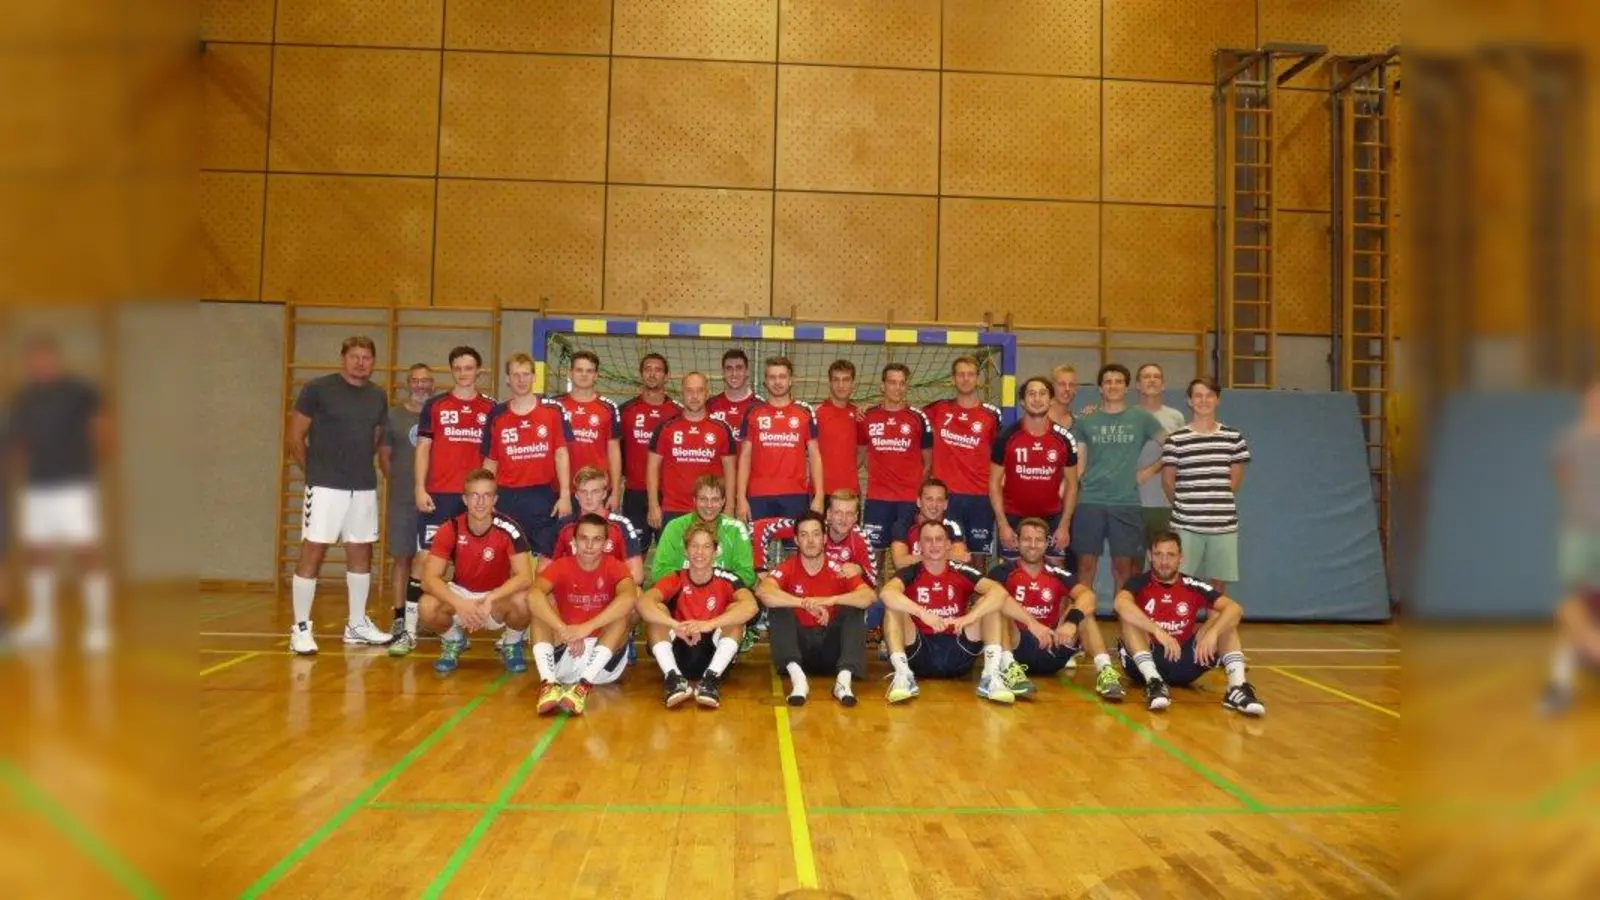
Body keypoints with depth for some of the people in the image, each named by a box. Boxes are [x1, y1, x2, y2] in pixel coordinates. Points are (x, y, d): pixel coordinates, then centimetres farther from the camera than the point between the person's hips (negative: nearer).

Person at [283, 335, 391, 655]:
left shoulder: (378, 396, 8)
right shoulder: (317, 389, -6)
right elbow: (295, 436, -2)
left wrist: (361, 467, 12)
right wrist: (312, 470, 1)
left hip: (365, 487, 6)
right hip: (325, 485, -5)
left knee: (361, 553, 11)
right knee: (312, 552, -5)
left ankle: (357, 624, 23)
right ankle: (300, 628, 3)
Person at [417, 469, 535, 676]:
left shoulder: (508, 530, -21)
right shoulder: (450, 529, -17)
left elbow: (525, 577, -29)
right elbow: (429, 578, -22)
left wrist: (490, 599, -43)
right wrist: (459, 603, -39)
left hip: (498, 596, -1)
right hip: (460, 594, 1)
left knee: (522, 602, -34)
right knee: (427, 607, -29)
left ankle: (512, 644, 2)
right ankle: (452, 642, 6)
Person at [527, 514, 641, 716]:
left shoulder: (615, 567, -6)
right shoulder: (561, 566, -3)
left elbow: (629, 597, -30)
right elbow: (533, 595, -25)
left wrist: (587, 627, -41)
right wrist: (565, 631, -39)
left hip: (603, 661, -1)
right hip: (562, 656, 1)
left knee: (624, 610, -24)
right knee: (542, 603, -17)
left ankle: (584, 685, -37)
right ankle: (549, 683, -35)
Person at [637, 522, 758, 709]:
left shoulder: (726, 580, -10)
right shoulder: (676, 579, -6)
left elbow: (750, 606, -30)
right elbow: (643, 602, -25)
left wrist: (709, 624, -43)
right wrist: (676, 626, -41)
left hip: (714, 652, -1)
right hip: (679, 650, 1)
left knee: (735, 610, -23)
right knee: (657, 610, -19)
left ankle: (711, 678, -33)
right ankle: (673, 677, -32)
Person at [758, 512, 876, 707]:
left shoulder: (839, 570, -5)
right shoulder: (787, 568, -6)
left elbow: (869, 596, -21)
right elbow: (762, 591, -28)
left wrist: (831, 600, -34)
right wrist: (806, 603, -35)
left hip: (831, 647, 1)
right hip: (798, 645, -1)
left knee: (854, 610, -20)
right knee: (778, 609, -23)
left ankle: (844, 679, -36)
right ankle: (797, 677, -38)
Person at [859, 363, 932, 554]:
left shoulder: (918, 418, 1)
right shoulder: (867, 417, 5)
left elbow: (928, 460, 6)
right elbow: (861, 452, 16)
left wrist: (920, 487, -1)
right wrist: (876, 477, 7)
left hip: (910, 498, -1)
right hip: (877, 497, 1)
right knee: (874, 547, 5)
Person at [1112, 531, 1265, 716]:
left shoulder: (1193, 586, -1)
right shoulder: (1140, 583, -8)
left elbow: (1235, 609, -14)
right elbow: (1121, 604, -31)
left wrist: (1212, 632, -32)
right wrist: (1157, 630, -40)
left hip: (1184, 663, 3)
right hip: (1144, 664, -2)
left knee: (1221, 617, -11)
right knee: (1129, 617, -25)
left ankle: (1237, 687, -26)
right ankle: (1153, 681, -37)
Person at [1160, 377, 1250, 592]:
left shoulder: (1233, 438, 6)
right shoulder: (1176, 439, -1)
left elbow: (1235, 480, 12)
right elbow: (1167, 481, 5)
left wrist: (1218, 502, 10)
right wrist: (1184, 505, 9)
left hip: (1224, 523, 2)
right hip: (1186, 525, -2)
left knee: (1218, 583, 7)